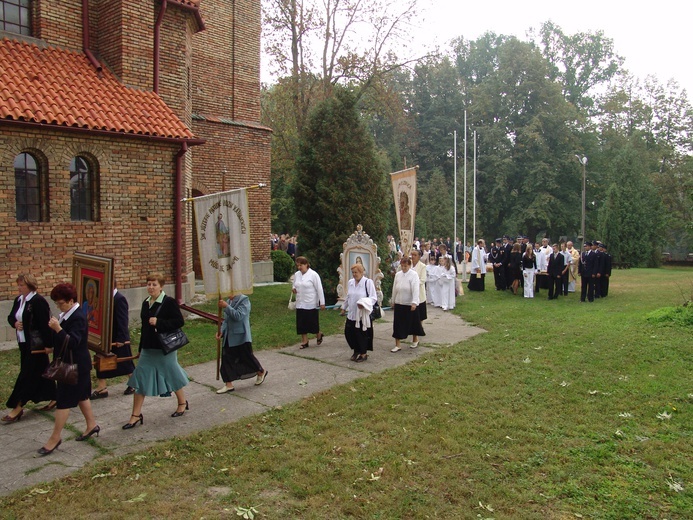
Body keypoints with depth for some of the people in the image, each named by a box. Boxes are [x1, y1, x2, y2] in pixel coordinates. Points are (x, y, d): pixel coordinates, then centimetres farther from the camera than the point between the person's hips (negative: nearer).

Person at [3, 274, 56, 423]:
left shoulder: (38, 301, -18)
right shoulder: (18, 300, 9)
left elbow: (44, 324, -20)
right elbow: (11, 317, 21)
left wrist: (48, 344, -21)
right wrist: (14, 323, -3)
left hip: (36, 344, -9)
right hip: (24, 343, 9)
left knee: (27, 374, -2)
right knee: (40, 372, 15)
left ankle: (18, 408, 6)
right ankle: (53, 398, 27)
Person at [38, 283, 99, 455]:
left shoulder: (78, 318, -22)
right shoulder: (66, 315, 6)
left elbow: (73, 342, -32)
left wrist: (58, 329, -39)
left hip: (75, 366, -10)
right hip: (70, 364, 10)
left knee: (64, 400, -2)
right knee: (81, 395, 19)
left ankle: (55, 438, 8)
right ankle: (92, 425, 33)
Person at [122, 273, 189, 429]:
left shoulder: (169, 302, -13)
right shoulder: (146, 303, 9)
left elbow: (180, 322, -18)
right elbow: (144, 326, 16)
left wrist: (158, 322, -26)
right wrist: (141, 348, 18)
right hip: (148, 349, 7)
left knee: (172, 376, 8)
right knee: (139, 381, 4)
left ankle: (182, 403, 32)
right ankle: (136, 415, 12)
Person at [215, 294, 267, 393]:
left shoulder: (244, 300, -14)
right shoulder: (228, 301, 9)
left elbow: (238, 316, -26)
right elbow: (226, 319, 15)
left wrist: (226, 306, -27)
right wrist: (221, 331, 2)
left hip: (241, 337, -7)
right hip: (229, 337, 7)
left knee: (247, 357, 8)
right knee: (226, 359, 4)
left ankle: (261, 372, 34)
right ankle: (229, 384, 13)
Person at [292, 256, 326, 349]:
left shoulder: (313, 275, -12)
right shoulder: (296, 275, 6)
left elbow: (319, 289, -11)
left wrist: (322, 303, -13)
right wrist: (294, 289, -4)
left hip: (311, 304, -5)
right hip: (300, 303, 5)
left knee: (312, 322, 3)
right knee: (301, 323, 6)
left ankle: (319, 335, 31)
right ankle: (304, 341, 17)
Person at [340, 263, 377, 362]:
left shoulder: (368, 282, -10)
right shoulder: (350, 282, 8)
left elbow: (373, 298, -14)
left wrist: (363, 303, -28)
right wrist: (344, 308, 23)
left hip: (363, 314, -6)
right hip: (351, 314, 6)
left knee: (362, 334, 3)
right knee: (349, 333, 7)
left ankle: (364, 354, 22)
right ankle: (356, 351, 30)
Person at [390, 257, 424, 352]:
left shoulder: (414, 275, -10)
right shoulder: (398, 274, 5)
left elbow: (415, 289, -17)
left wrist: (414, 303, -25)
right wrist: (393, 301, 15)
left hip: (410, 304, -4)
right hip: (399, 303, 4)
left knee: (413, 323, 10)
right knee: (397, 324, 1)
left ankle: (415, 341, 33)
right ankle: (397, 345, 7)